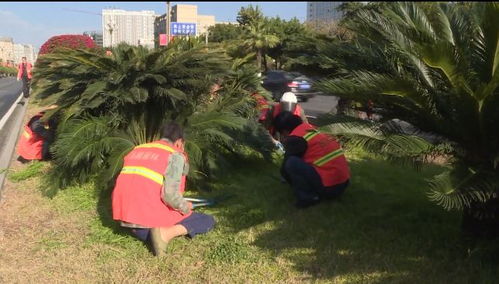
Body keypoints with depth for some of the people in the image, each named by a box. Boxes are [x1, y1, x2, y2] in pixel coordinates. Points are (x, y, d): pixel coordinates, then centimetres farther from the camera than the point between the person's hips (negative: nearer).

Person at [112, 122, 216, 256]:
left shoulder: (137, 150, 16)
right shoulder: (175, 156, -6)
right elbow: (170, 194, -20)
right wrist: (186, 208, -1)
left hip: (127, 215, 8)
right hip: (152, 214, -8)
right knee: (208, 221, 4)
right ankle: (165, 233, -16)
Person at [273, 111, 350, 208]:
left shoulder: (295, 139, -9)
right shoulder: (310, 128, 14)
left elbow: (284, 170, 2)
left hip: (328, 187, -9)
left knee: (292, 163, -13)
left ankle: (307, 197, -7)